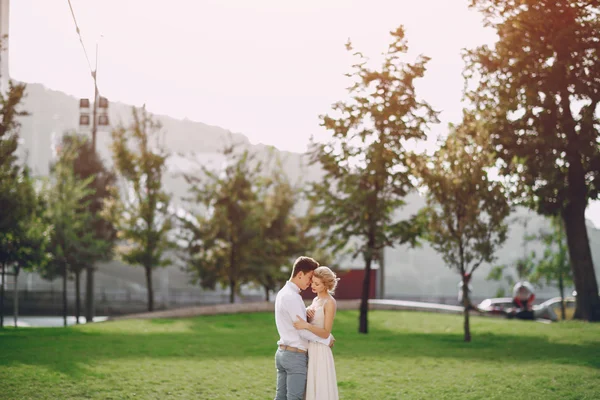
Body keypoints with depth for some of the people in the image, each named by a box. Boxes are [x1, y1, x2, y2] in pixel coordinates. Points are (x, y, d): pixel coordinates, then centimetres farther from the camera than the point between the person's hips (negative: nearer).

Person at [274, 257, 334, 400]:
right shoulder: (293, 297, -18)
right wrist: (327, 339, -6)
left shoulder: (283, 293, 13)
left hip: (282, 352, 9)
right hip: (296, 355, -9)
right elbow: (304, 331, -18)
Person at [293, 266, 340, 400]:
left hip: (320, 351, -8)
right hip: (310, 350, 8)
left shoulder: (330, 303, -12)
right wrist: (306, 311, -9)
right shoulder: (316, 300, 14)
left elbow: (326, 333, -17)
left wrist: (306, 326, -29)